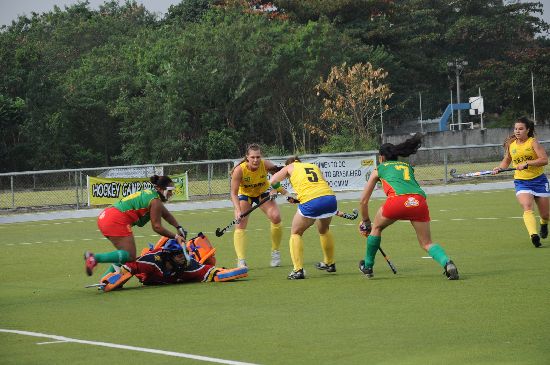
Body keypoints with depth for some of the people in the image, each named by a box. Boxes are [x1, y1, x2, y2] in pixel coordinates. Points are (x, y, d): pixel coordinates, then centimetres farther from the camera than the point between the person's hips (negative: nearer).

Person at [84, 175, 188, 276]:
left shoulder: (150, 193, 24)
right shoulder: (155, 201, -5)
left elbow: (166, 215, 35)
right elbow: (157, 227, -5)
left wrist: (179, 228, 33)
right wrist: (175, 236, 2)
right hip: (116, 221, -10)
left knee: (125, 254, 20)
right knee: (130, 256, -11)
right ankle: (95, 258, -26)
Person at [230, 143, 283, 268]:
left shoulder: (266, 165, -29)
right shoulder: (239, 170, -33)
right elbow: (234, 193, -29)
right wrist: (238, 211, -41)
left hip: (263, 193, 1)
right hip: (244, 195, -1)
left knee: (276, 217, -17)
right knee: (240, 225, -15)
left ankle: (275, 252, 2)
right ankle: (241, 261, -11)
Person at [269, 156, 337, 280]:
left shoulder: (290, 167, 19)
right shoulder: (315, 166, 29)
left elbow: (273, 181, 11)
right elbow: (323, 183, 18)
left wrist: (284, 192, 28)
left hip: (311, 203, -5)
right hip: (330, 197, 5)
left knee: (296, 233, 16)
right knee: (324, 230, 33)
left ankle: (298, 270, 6)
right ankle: (330, 264, 46)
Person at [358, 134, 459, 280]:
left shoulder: (379, 169, 27)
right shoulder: (408, 166, 35)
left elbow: (363, 201, 31)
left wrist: (366, 222, 44)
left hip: (398, 199, -2)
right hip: (419, 199, 3)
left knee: (376, 228, 26)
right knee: (427, 243, 8)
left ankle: (368, 267, 33)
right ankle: (446, 262, -19)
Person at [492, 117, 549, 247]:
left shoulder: (533, 142, -8)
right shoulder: (511, 145, 5)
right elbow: (506, 160, 23)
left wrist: (526, 163, -28)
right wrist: (499, 168, 3)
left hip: (539, 179, -2)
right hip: (521, 181, 2)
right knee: (527, 208, -25)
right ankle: (534, 235, -39)